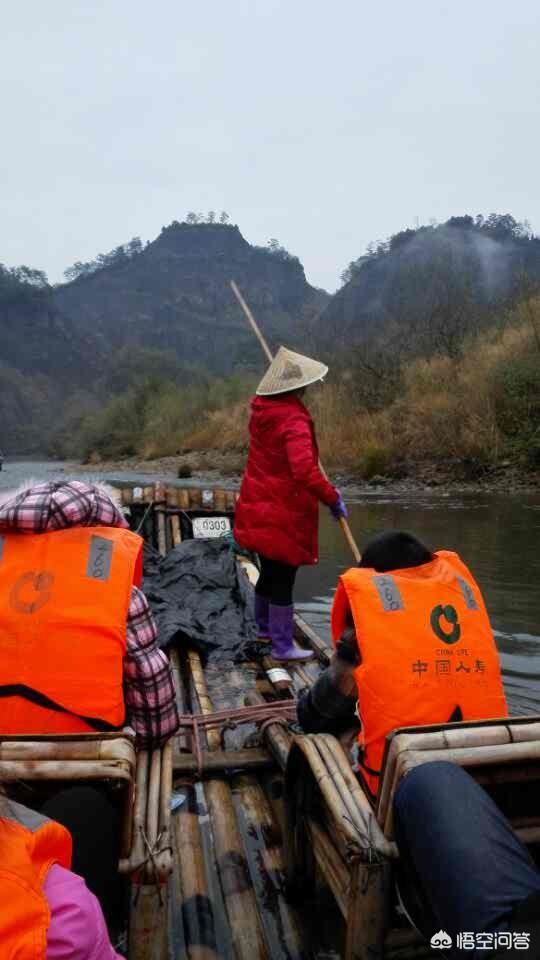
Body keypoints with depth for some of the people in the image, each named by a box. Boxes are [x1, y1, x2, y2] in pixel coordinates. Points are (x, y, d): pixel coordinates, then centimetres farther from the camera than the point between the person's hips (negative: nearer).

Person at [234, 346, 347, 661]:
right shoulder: (294, 420, -23)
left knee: (270, 572, 23)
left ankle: (265, 627, 40)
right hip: (284, 514, -8)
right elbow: (305, 470, -35)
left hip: (258, 508, 8)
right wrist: (333, 498, -25)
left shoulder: (262, 410, 3)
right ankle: (282, 646, 12)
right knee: (283, 579, 1)